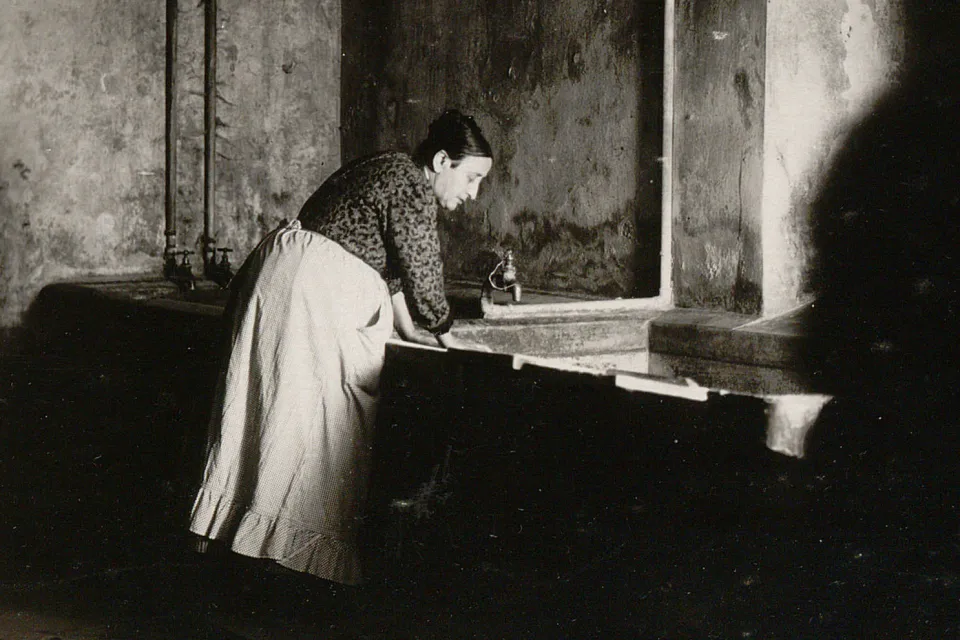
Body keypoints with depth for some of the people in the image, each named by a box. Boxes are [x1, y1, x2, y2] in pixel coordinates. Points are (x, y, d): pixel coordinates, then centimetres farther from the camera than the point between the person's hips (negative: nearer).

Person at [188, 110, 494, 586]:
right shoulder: (413, 188, -12)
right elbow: (422, 277, -10)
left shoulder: (391, 173, 18)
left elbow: (389, 261, 24)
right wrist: (446, 338, 4)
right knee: (312, 414, -7)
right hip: (310, 291, -10)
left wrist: (408, 329, 21)